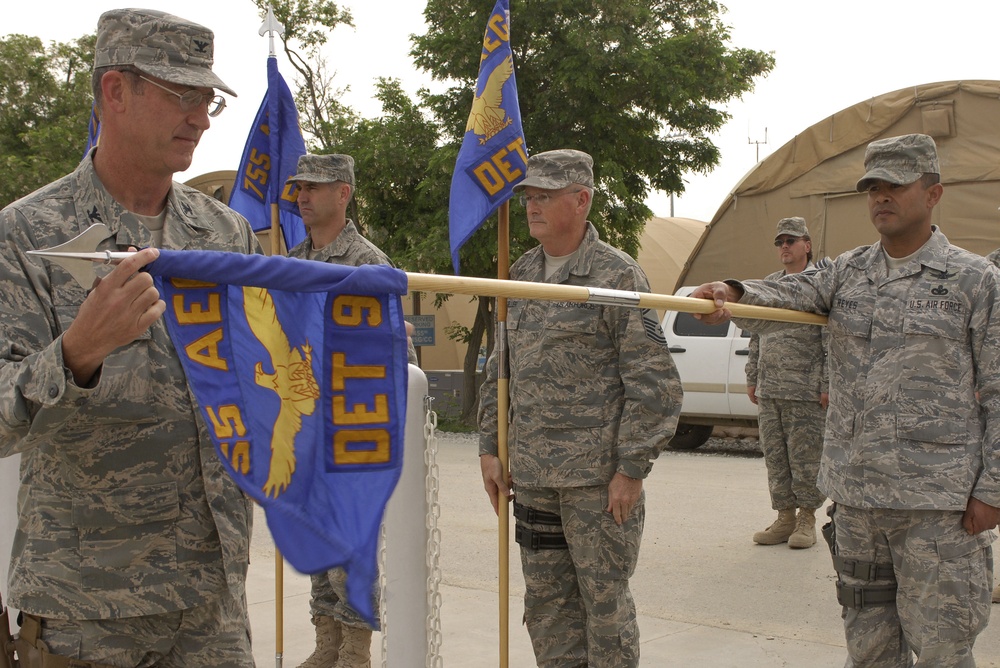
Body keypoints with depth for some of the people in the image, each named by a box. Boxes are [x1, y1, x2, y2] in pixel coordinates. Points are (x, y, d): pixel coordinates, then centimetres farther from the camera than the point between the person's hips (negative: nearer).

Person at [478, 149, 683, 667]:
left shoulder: (616, 275, -8)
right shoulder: (520, 276, 12)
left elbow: (655, 383, -11)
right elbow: (499, 370, 19)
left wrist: (631, 469, -14)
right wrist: (489, 449, 12)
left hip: (598, 476, -6)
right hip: (532, 475, 6)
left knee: (605, 600, 4)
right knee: (546, 603, 13)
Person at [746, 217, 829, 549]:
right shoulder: (767, 285, 16)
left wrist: (828, 385, -13)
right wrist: (752, 378, 16)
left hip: (806, 393, -6)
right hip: (768, 392, 6)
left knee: (805, 458, -1)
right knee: (774, 457, 9)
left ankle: (806, 520, 10)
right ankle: (785, 516, 18)